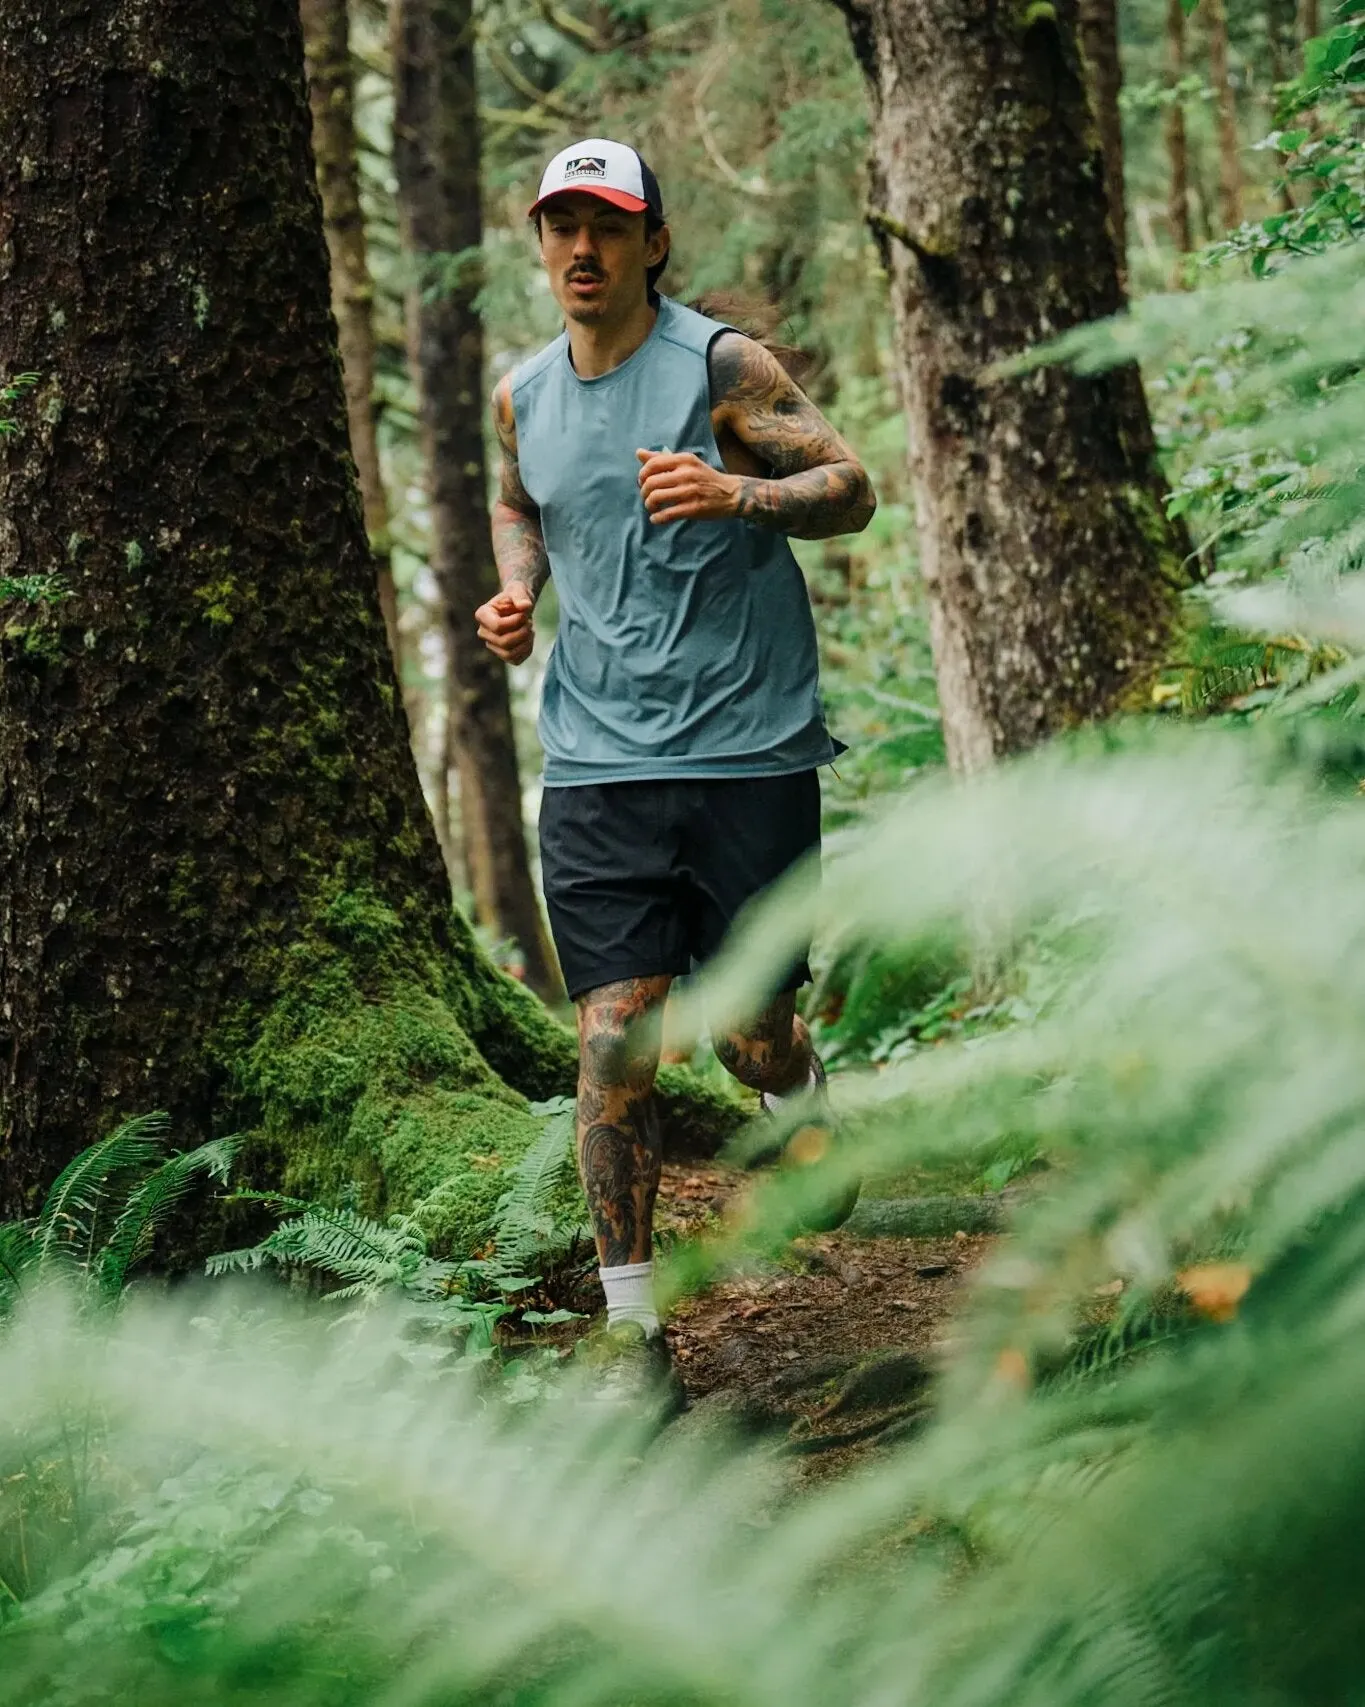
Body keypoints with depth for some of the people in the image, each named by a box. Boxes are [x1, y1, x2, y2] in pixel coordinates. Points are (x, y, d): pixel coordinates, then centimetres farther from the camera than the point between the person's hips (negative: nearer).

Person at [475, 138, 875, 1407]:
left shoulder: (722, 365, -4)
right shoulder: (523, 398, 10)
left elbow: (851, 487, -7)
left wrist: (736, 495, -26)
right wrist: (515, 589, 8)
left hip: (749, 750, -3)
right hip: (596, 765, 3)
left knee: (750, 1033, 4)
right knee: (613, 1041, -8)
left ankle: (798, 1099, 42)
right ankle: (630, 1324, -1)